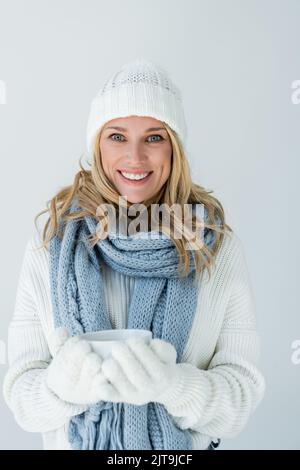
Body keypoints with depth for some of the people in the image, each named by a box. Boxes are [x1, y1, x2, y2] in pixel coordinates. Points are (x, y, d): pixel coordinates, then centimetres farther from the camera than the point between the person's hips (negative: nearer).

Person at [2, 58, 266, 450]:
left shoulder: (218, 247, -15)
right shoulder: (50, 244, -14)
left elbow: (242, 394, -14)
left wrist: (174, 384, -32)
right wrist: (62, 385, -31)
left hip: (186, 445, 0)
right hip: (74, 441, 1)